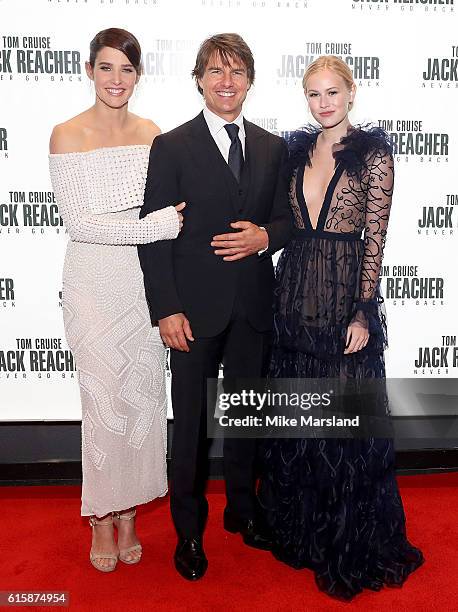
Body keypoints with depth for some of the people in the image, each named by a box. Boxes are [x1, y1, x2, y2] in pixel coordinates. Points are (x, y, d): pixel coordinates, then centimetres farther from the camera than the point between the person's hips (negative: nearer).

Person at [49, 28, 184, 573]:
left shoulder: (150, 133, 7)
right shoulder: (67, 136, -5)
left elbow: (165, 213, 10)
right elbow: (77, 222, -12)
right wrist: (154, 226, -19)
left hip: (146, 282, 4)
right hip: (95, 283, -3)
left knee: (143, 396, 9)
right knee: (104, 400, 3)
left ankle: (129, 511, 29)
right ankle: (102, 518, 25)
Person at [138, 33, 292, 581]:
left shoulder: (273, 147, 9)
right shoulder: (172, 147, -3)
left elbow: (287, 219, 12)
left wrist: (264, 236, -12)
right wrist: (166, 310, -14)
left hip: (254, 307, 4)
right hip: (195, 308, -3)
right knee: (191, 421, 8)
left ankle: (241, 510, 39)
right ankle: (189, 530, 28)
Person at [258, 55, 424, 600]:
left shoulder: (373, 154, -3)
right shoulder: (297, 151, 11)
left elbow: (374, 240, -8)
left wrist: (363, 312, -12)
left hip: (345, 296, -5)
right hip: (294, 295, 5)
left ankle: (352, 547, 26)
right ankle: (300, 530, 35)